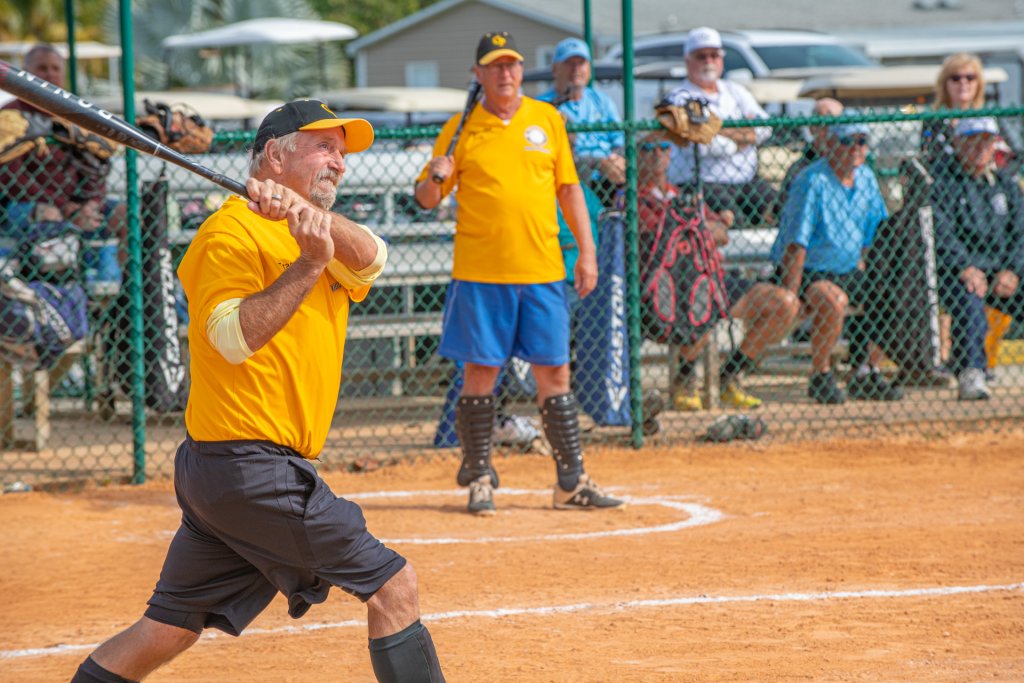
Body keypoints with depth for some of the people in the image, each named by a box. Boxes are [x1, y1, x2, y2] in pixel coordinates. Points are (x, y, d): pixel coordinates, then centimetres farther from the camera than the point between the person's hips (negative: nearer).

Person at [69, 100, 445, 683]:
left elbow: (369, 259, -6)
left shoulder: (308, 234, 18)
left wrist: (310, 214, -24)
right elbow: (234, 338, -23)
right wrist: (309, 263, -26)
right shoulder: (233, 231, -8)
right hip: (256, 466, -9)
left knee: (168, 631, 9)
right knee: (394, 586, -5)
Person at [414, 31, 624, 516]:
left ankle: (572, 482, 7)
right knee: (480, 372, 0)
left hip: (542, 271, 2)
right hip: (480, 272, -2)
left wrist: (586, 252, 6)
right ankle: (479, 479, 10)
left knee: (554, 373, 3)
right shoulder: (461, 129, 3)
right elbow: (426, 199, 4)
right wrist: (435, 178, -18)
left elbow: (569, 189, 12)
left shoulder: (547, 119, 8)